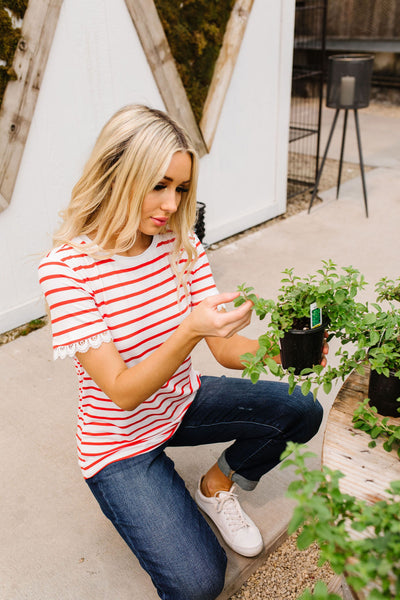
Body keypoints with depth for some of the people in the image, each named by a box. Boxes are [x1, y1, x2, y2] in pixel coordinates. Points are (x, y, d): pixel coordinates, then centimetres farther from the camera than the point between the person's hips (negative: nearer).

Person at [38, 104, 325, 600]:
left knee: (302, 411, -9)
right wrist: (188, 331, -42)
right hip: (122, 439, -5)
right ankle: (142, 502, 16)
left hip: (182, 402, 5)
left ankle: (218, 485, 15)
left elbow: (227, 348, -11)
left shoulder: (179, 242, -10)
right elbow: (123, 391, -27)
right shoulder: (66, 268, -25)